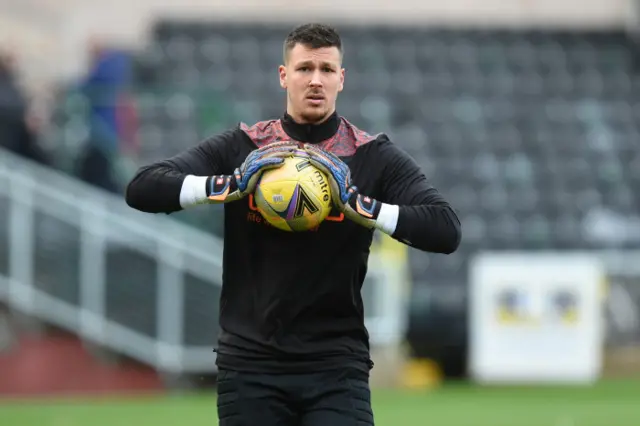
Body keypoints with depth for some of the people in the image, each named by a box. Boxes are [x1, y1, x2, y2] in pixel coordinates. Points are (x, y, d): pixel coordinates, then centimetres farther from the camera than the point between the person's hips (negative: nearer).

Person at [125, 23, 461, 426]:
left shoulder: (374, 157, 3)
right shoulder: (241, 147, 5)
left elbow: (447, 230, -8)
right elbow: (142, 188, -2)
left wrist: (360, 205, -21)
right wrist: (232, 184, -17)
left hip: (336, 366, -1)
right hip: (250, 365, 1)